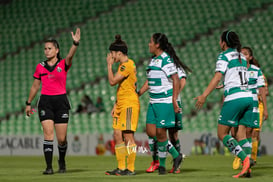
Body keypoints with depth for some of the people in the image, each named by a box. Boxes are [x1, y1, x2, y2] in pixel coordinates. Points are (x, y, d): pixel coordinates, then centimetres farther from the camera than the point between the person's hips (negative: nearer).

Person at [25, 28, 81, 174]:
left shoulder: (63, 64, 1)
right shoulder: (40, 67, 8)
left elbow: (70, 56, -22)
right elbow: (35, 86, 18)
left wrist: (75, 43, -40)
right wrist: (28, 103, 20)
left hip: (61, 102, -1)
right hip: (45, 102, 1)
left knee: (61, 139, 1)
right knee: (48, 133, -14)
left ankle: (62, 161, 29)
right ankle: (49, 167, -14)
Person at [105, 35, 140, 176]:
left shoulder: (127, 65, -13)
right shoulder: (123, 65, 19)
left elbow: (112, 81, -16)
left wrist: (109, 65, -5)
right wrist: (116, 105, 20)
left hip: (130, 105, -10)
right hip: (121, 105, 10)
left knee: (128, 136, -9)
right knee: (117, 135, 7)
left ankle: (130, 168, -7)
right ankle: (121, 168, 10)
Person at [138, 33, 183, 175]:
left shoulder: (166, 60, -12)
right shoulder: (153, 60, 15)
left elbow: (176, 80, -14)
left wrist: (174, 100, -18)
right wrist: (137, 95, 20)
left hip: (165, 102, -9)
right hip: (153, 102, 9)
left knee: (160, 132, -6)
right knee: (150, 131, 3)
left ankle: (162, 164, 7)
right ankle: (176, 155, 14)